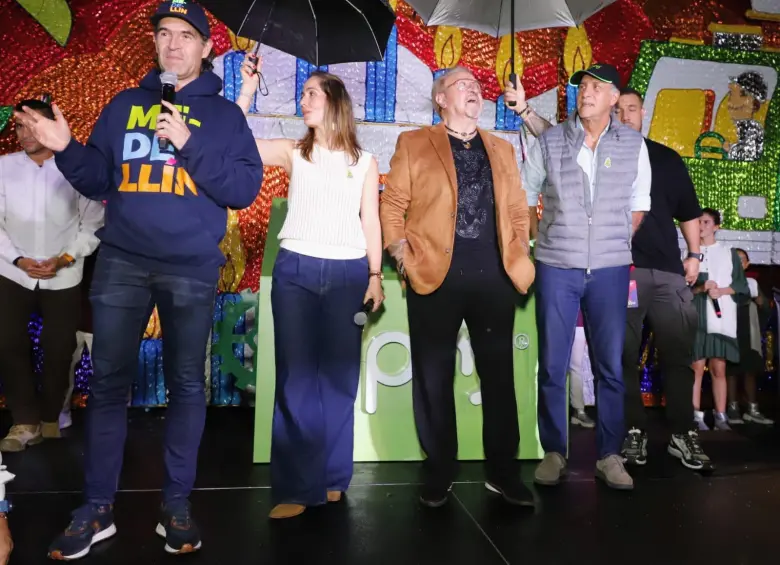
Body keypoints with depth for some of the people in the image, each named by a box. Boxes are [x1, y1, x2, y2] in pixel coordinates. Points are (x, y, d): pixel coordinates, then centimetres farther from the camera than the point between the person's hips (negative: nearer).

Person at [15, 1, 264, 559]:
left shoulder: (224, 114, 6)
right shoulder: (125, 106, 14)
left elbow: (245, 189, -6)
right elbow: (99, 182, 13)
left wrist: (190, 144, -14)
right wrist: (66, 150, -4)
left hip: (192, 267, -2)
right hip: (121, 261, 3)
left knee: (186, 383, 4)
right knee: (108, 381, 4)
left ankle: (177, 504, 17)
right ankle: (97, 508, 16)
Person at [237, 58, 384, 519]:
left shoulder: (365, 162, 10)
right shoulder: (293, 152, 10)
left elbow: (371, 222, 8)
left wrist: (375, 276, 1)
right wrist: (249, 89, 0)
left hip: (348, 273, 0)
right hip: (295, 269, 0)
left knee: (339, 377, 5)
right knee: (296, 378, -1)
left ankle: (332, 478, 17)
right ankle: (298, 486, 6)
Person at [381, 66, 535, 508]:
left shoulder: (502, 149, 19)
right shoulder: (414, 143, 9)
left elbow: (517, 210, 17)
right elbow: (393, 204, 3)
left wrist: (520, 258, 5)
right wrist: (403, 254, -8)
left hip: (494, 273, 3)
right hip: (436, 272, -3)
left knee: (499, 375, 7)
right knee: (435, 377, 4)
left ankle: (503, 471, 21)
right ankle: (440, 471, 18)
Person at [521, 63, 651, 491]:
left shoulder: (633, 144, 5)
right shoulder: (549, 141, 1)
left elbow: (638, 203, 13)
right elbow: (525, 196, 9)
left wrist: (616, 242, 7)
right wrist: (548, 236, 6)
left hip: (610, 269, 1)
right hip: (556, 267, -1)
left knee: (610, 366, 5)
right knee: (552, 366, 3)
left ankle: (609, 455, 19)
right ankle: (553, 452, 17)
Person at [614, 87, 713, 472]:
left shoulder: (668, 159, 17)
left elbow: (688, 211, 20)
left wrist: (694, 255, 11)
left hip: (669, 270, 3)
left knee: (678, 354, 4)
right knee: (623, 356, 0)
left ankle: (683, 434, 16)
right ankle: (633, 432, 11)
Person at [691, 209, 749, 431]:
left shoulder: (729, 252, 12)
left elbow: (741, 285, 7)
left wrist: (721, 291, -10)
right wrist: (700, 288, -11)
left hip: (721, 318, 1)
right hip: (697, 317, -1)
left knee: (719, 369, 0)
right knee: (697, 368, -4)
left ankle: (720, 417, 5)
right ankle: (696, 416, -1)